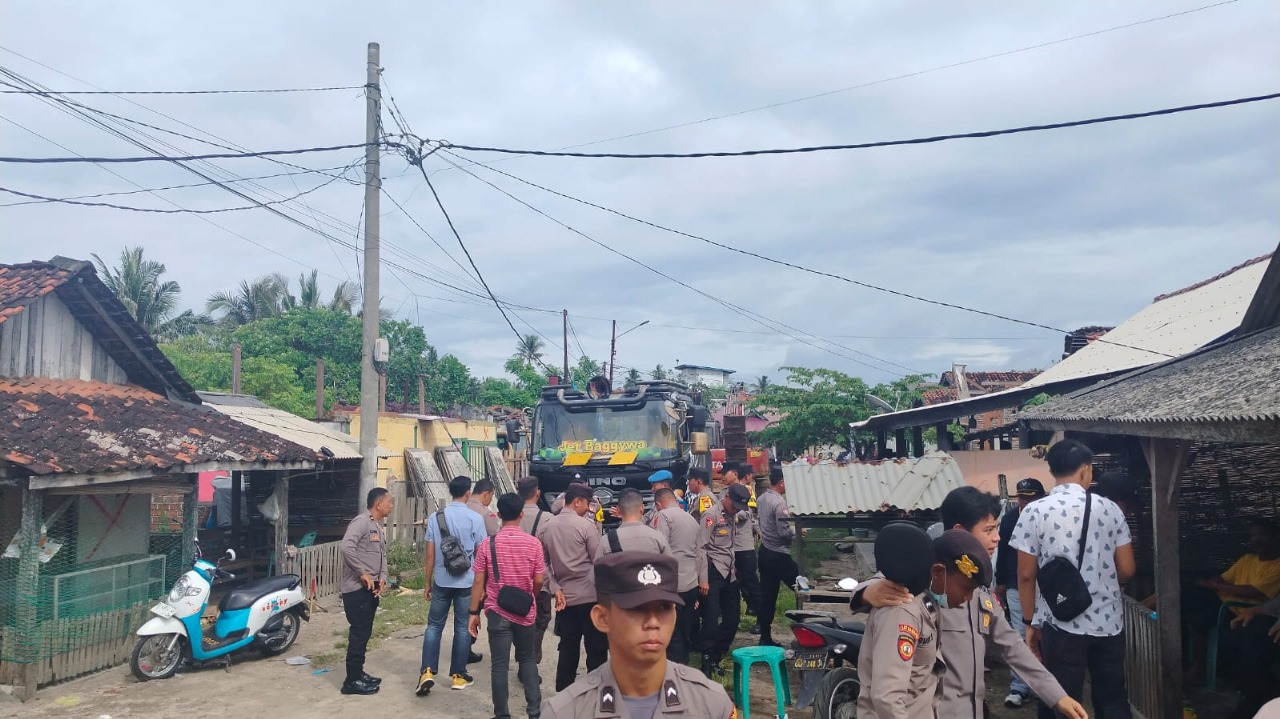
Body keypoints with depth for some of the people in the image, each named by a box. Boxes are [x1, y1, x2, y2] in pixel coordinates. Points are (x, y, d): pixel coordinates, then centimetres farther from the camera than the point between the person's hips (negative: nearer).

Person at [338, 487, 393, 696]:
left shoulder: (378, 527, 16)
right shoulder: (361, 522, -15)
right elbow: (347, 547, -28)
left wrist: (382, 577, 1)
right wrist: (363, 573, -22)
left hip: (371, 589, 10)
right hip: (357, 589, -10)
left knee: (365, 633, 15)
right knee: (359, 633, -6)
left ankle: (358, 673, 26)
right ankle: (352, 680, 1)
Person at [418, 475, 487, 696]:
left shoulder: (435, 517, -1)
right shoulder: (475, 519, -8)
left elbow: (430, 555, 1)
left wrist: (428, 583, 11)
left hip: (441, 582, 2)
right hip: (467, 582, -2)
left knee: (434, 626, 12)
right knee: (462, 628, 9)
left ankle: (427, 672, 0)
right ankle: (458, 675, 16)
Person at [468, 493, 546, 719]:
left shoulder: (487, 544, -9)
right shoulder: (533, 543, -8)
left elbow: (478, 582, -6)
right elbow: (539, 581, -4)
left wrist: (474, 612, 2)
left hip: (497, 612, -1)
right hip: (525, 612, 1)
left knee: (499, 665, 7)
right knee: (527, 658, 19)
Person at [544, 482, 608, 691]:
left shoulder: (548, 526, 6)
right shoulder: (586, 525, -10)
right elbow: (600, 561, -9)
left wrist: (556, 589, 5)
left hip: (564, 596, 6)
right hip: (590, 595, -5)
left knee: (567, 649, 13)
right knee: (596, 649, 3)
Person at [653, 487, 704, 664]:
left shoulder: (664, 515, -5)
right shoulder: (692, 519, 17)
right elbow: (700, 553, 17)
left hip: (672, 585, -7)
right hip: (691, 584, 7)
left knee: (672, 635, -2)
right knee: (685, 633, 13)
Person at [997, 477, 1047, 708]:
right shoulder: (1009, 518, -2)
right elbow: (1003, 551, 6)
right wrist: (1000, 582, 10)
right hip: (1016, 587, 1)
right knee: (1019, 636, 4)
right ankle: (1018, 686, 8)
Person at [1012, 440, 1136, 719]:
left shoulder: (1034, 512, -7)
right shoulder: (1110, 509, -1)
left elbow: (1026, 575, -6)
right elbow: (1126, 570, 3)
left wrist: (1029, 621, 5)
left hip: (1061, 624, -3)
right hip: (1108, 622, 3)